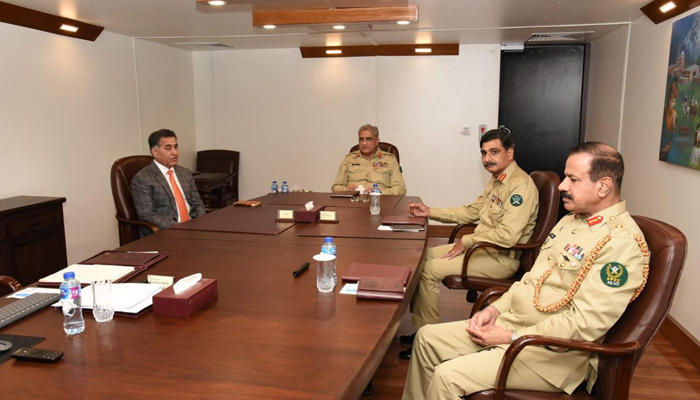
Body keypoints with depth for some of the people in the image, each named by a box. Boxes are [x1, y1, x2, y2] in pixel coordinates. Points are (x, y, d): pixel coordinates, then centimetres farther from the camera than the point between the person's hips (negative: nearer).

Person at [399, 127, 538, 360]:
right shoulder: (496, 180, 11)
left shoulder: (521, 185, -20)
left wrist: (467, 241, -18)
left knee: (429, 270, -19)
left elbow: (507, 236, -29)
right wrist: (430, 212, 11)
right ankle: (420, 328, 10)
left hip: (502, 259, -10)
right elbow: (471, 212, 19)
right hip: (484, 247, 10)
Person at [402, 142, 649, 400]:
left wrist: (511, 337, -18)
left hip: (553, 353, -9)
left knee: (448, 376, -21)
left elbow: (585, 324, -24)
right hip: (512, 321, 9)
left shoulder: (622, 242, -19)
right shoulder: (572, 220, 12)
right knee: (427, 338, 6)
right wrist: (496, 310, 2)